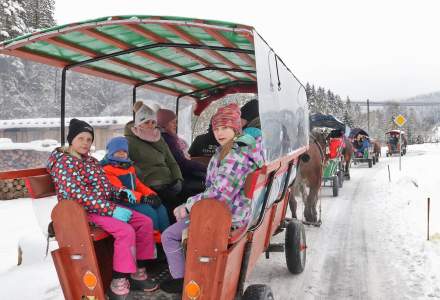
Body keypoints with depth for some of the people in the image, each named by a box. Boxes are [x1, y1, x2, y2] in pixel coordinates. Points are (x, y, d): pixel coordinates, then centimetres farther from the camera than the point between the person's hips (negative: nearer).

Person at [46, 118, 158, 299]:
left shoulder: (91, 161, 17)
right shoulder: (64, 162, -10)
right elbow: (79, 195, -22)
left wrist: (122, 193, 3)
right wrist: (111, 210, -26)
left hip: (106, 206, 9)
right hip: (85, 211, -9)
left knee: (145, 222, -1)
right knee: (126, 231, -29)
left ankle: (138, 272, 8)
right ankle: (118, 285, -21)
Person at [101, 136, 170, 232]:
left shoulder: (129, 166, 21)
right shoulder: (107, 169, -8)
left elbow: (138, 184, 20)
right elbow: (119, 191, -17)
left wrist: (150, 194, 0)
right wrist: (142, 198, -24)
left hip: (136, 199, 8)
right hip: (123, 202, -8)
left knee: (160, 207, -7)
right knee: (149, 211, -25)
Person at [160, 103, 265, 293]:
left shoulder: (234, 155, -24)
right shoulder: (245, 145, 7)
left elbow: (219, 194, -31)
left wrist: (187, 206, -22)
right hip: (237, 208, 10)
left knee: (169, 236, -3)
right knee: (184, 221, 30)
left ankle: (180, 280, 11)